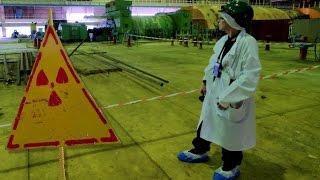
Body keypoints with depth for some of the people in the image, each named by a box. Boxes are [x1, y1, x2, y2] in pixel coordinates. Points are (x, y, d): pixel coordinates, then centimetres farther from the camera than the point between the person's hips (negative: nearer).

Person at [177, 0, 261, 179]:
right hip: (214, 94, 8)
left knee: (230, 134, 10)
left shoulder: (248, 42, -20)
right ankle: (200, 151, 48)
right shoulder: (223, 40, 5)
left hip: (232, 99, -8)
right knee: (206, 123, 23)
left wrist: (227, 98, -23)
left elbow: (250, 77, -24)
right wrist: (206, 82, 14)